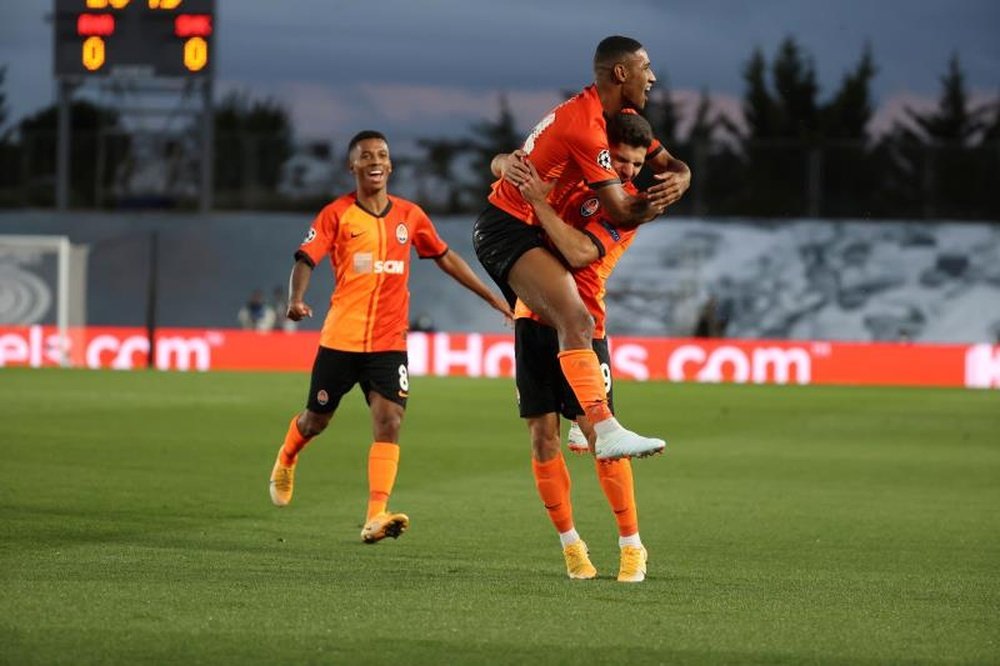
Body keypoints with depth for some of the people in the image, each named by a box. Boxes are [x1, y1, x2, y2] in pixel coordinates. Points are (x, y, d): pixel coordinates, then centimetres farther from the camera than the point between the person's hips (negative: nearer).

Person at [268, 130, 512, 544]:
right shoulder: (337, 214, -3)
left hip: (389, 342, 2)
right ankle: (286, 462, 46)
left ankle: (376, 517, -20)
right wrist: (296, 299, -30)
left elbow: (445, 258, 18)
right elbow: (306, 259, -10)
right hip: (340, 338, -2)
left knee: (389, 421, -15)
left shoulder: (410, 216, 7)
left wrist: (491, 297, 18)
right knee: (316, 420, 12)